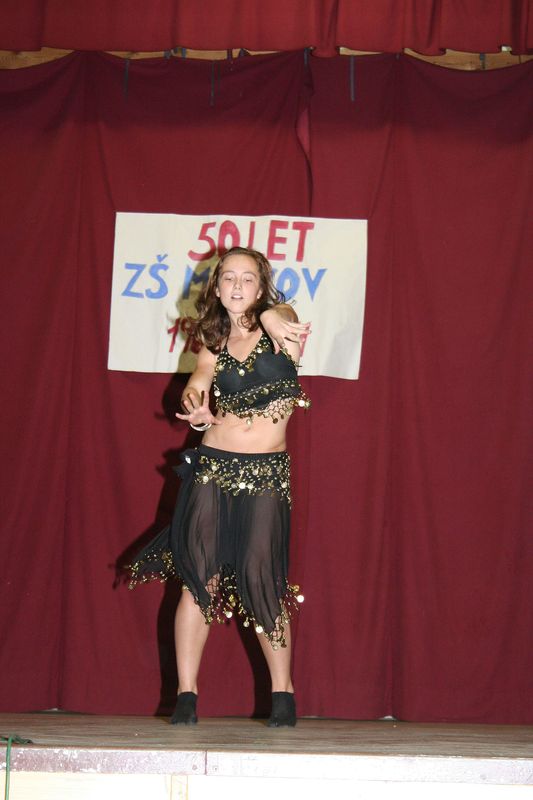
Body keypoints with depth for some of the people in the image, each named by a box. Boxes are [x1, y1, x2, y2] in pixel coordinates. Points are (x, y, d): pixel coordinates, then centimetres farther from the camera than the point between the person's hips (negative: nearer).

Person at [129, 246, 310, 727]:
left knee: (261, 582, -5)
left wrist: (270, 318, -41)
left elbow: (279, 316, -20)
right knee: (199, 579, -4)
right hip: (212, 466, 2)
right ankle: (186, 695, 1)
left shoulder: (280, 322, 3)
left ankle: (283, 693, 10)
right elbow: (198, 381, -2)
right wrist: (195, 403, -23)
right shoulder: (214, 341, 12)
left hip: (267, 474, -2)